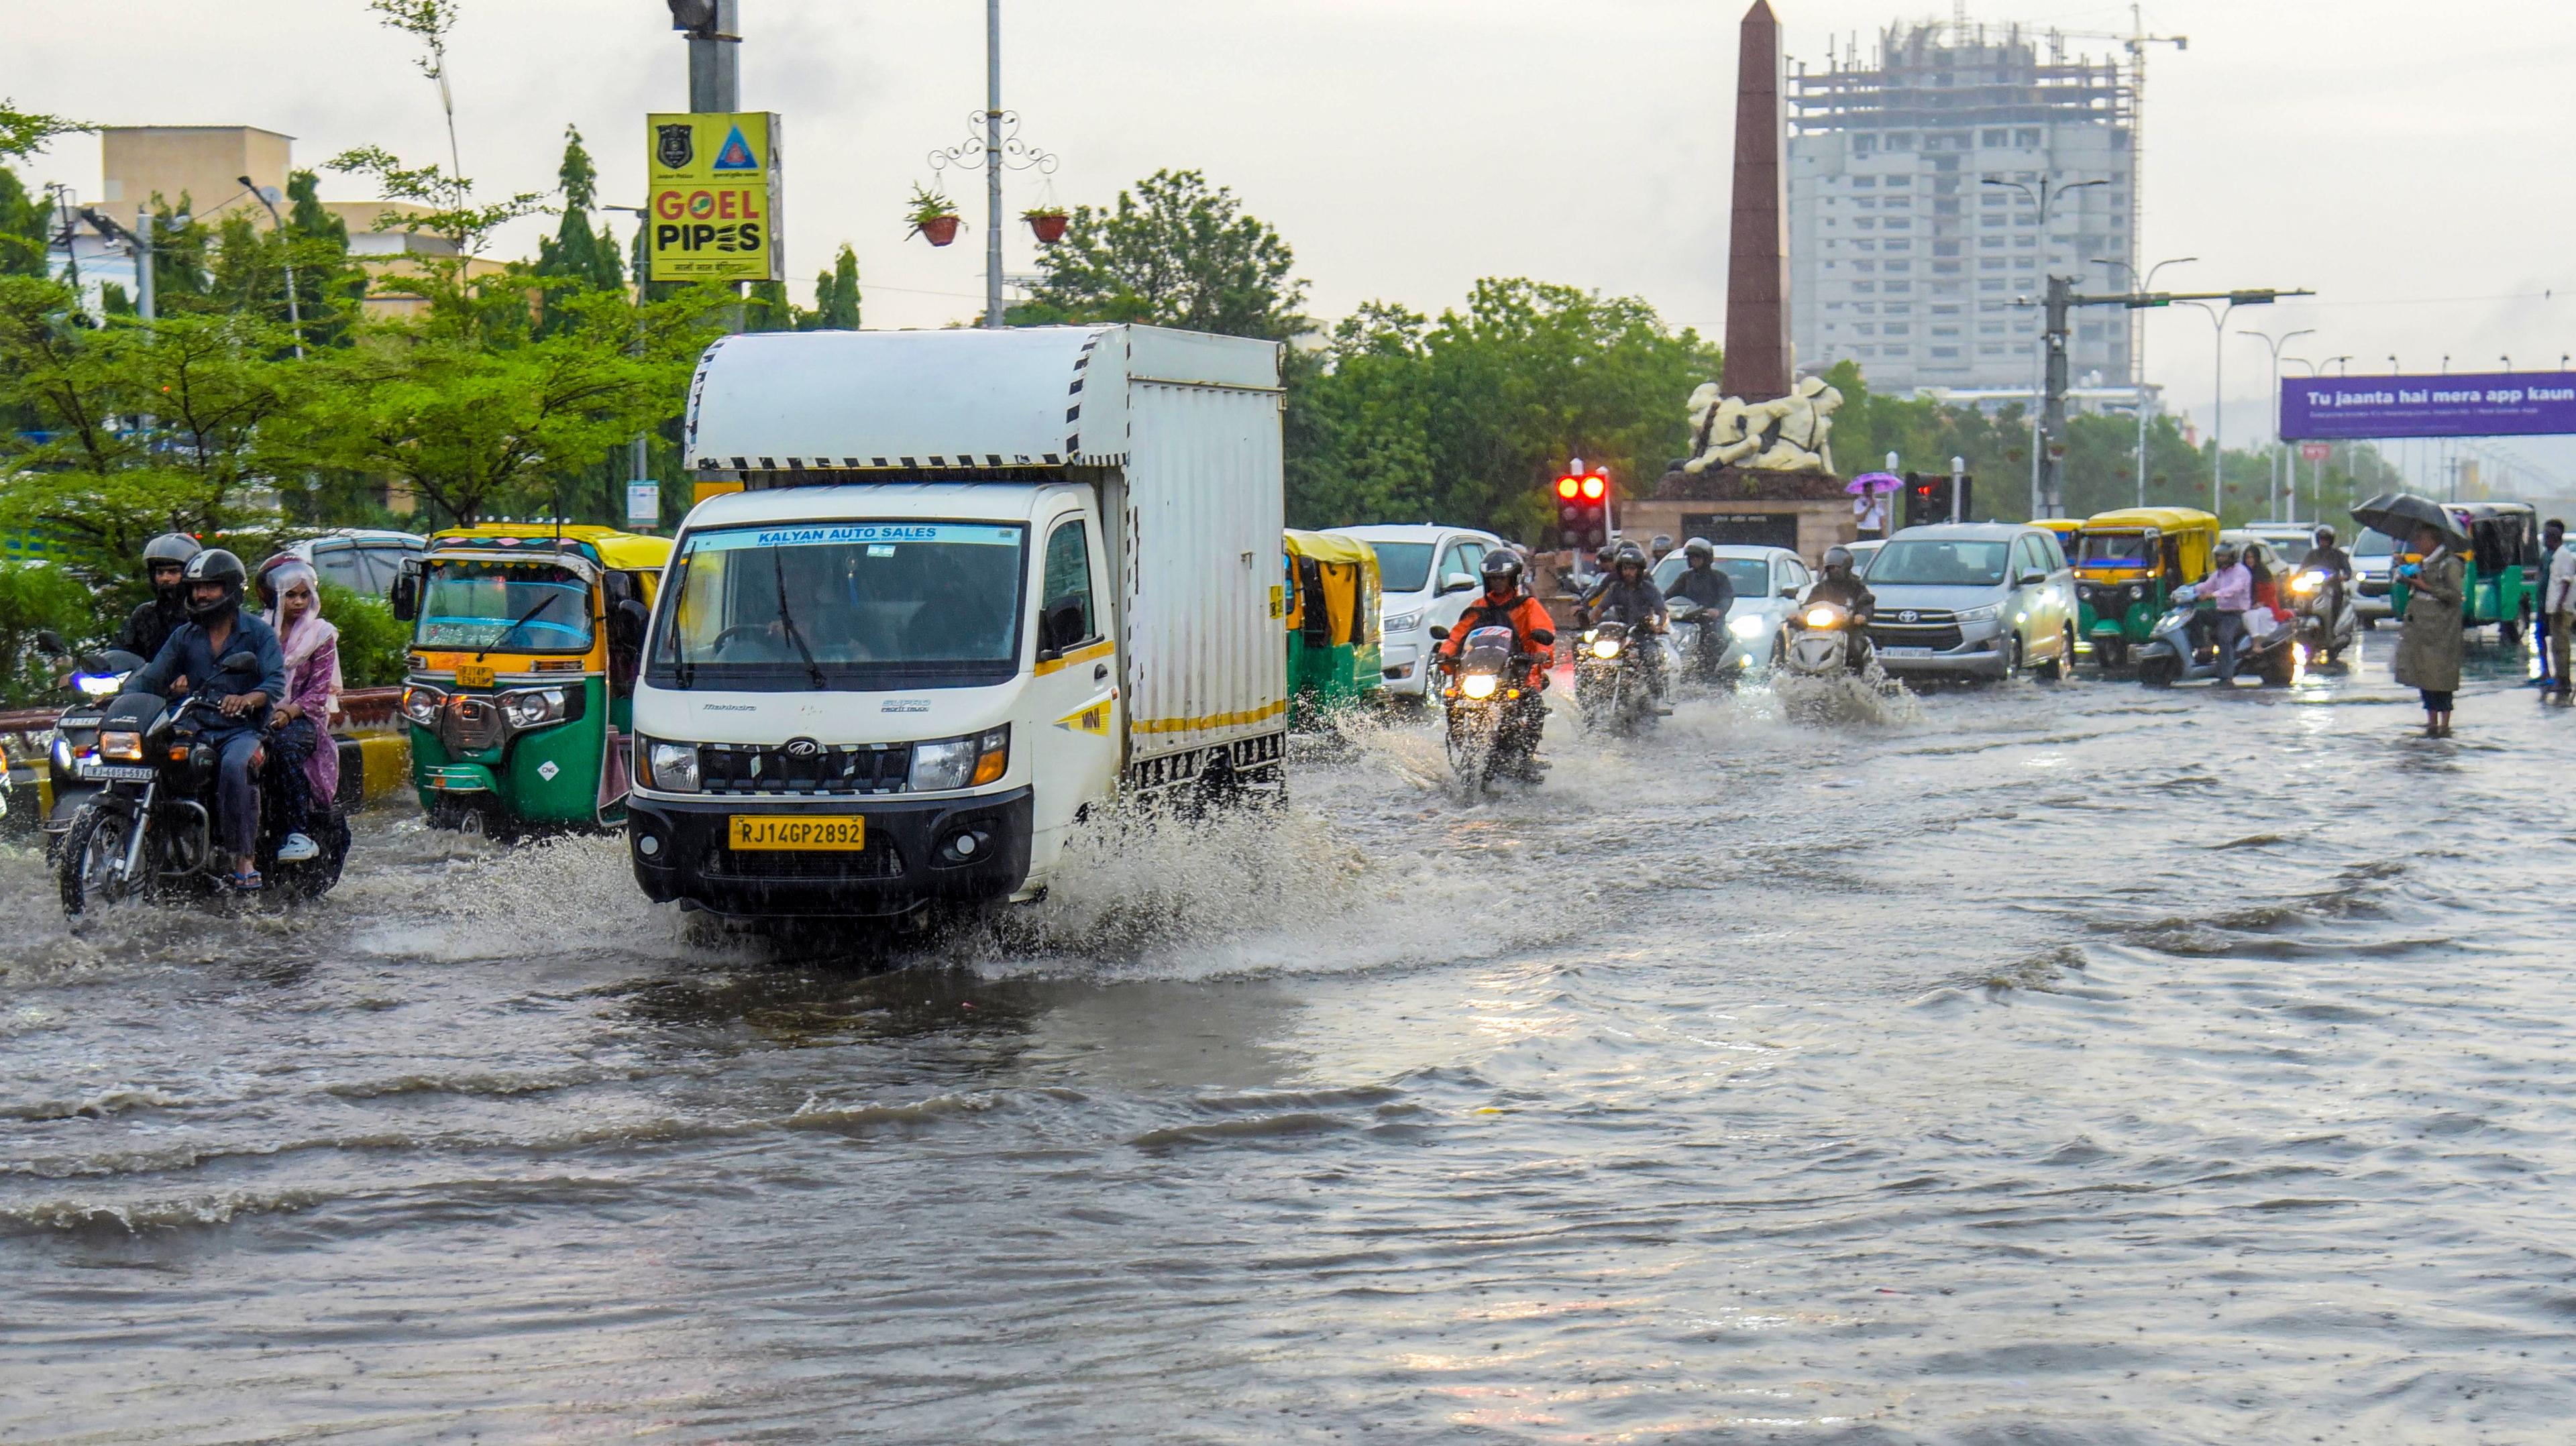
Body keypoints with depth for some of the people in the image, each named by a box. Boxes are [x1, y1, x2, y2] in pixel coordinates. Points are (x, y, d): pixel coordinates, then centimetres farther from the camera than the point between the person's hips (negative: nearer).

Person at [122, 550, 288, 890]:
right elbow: (151, 678, 10)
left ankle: (244, 858, -33)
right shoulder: (185, 636, 17)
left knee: (233, 767, -37)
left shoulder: (258, 633, 3)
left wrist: (248, 699, -32)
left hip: (243, 730, -4)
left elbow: (277, 683, -10)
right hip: (195, 731, 4)